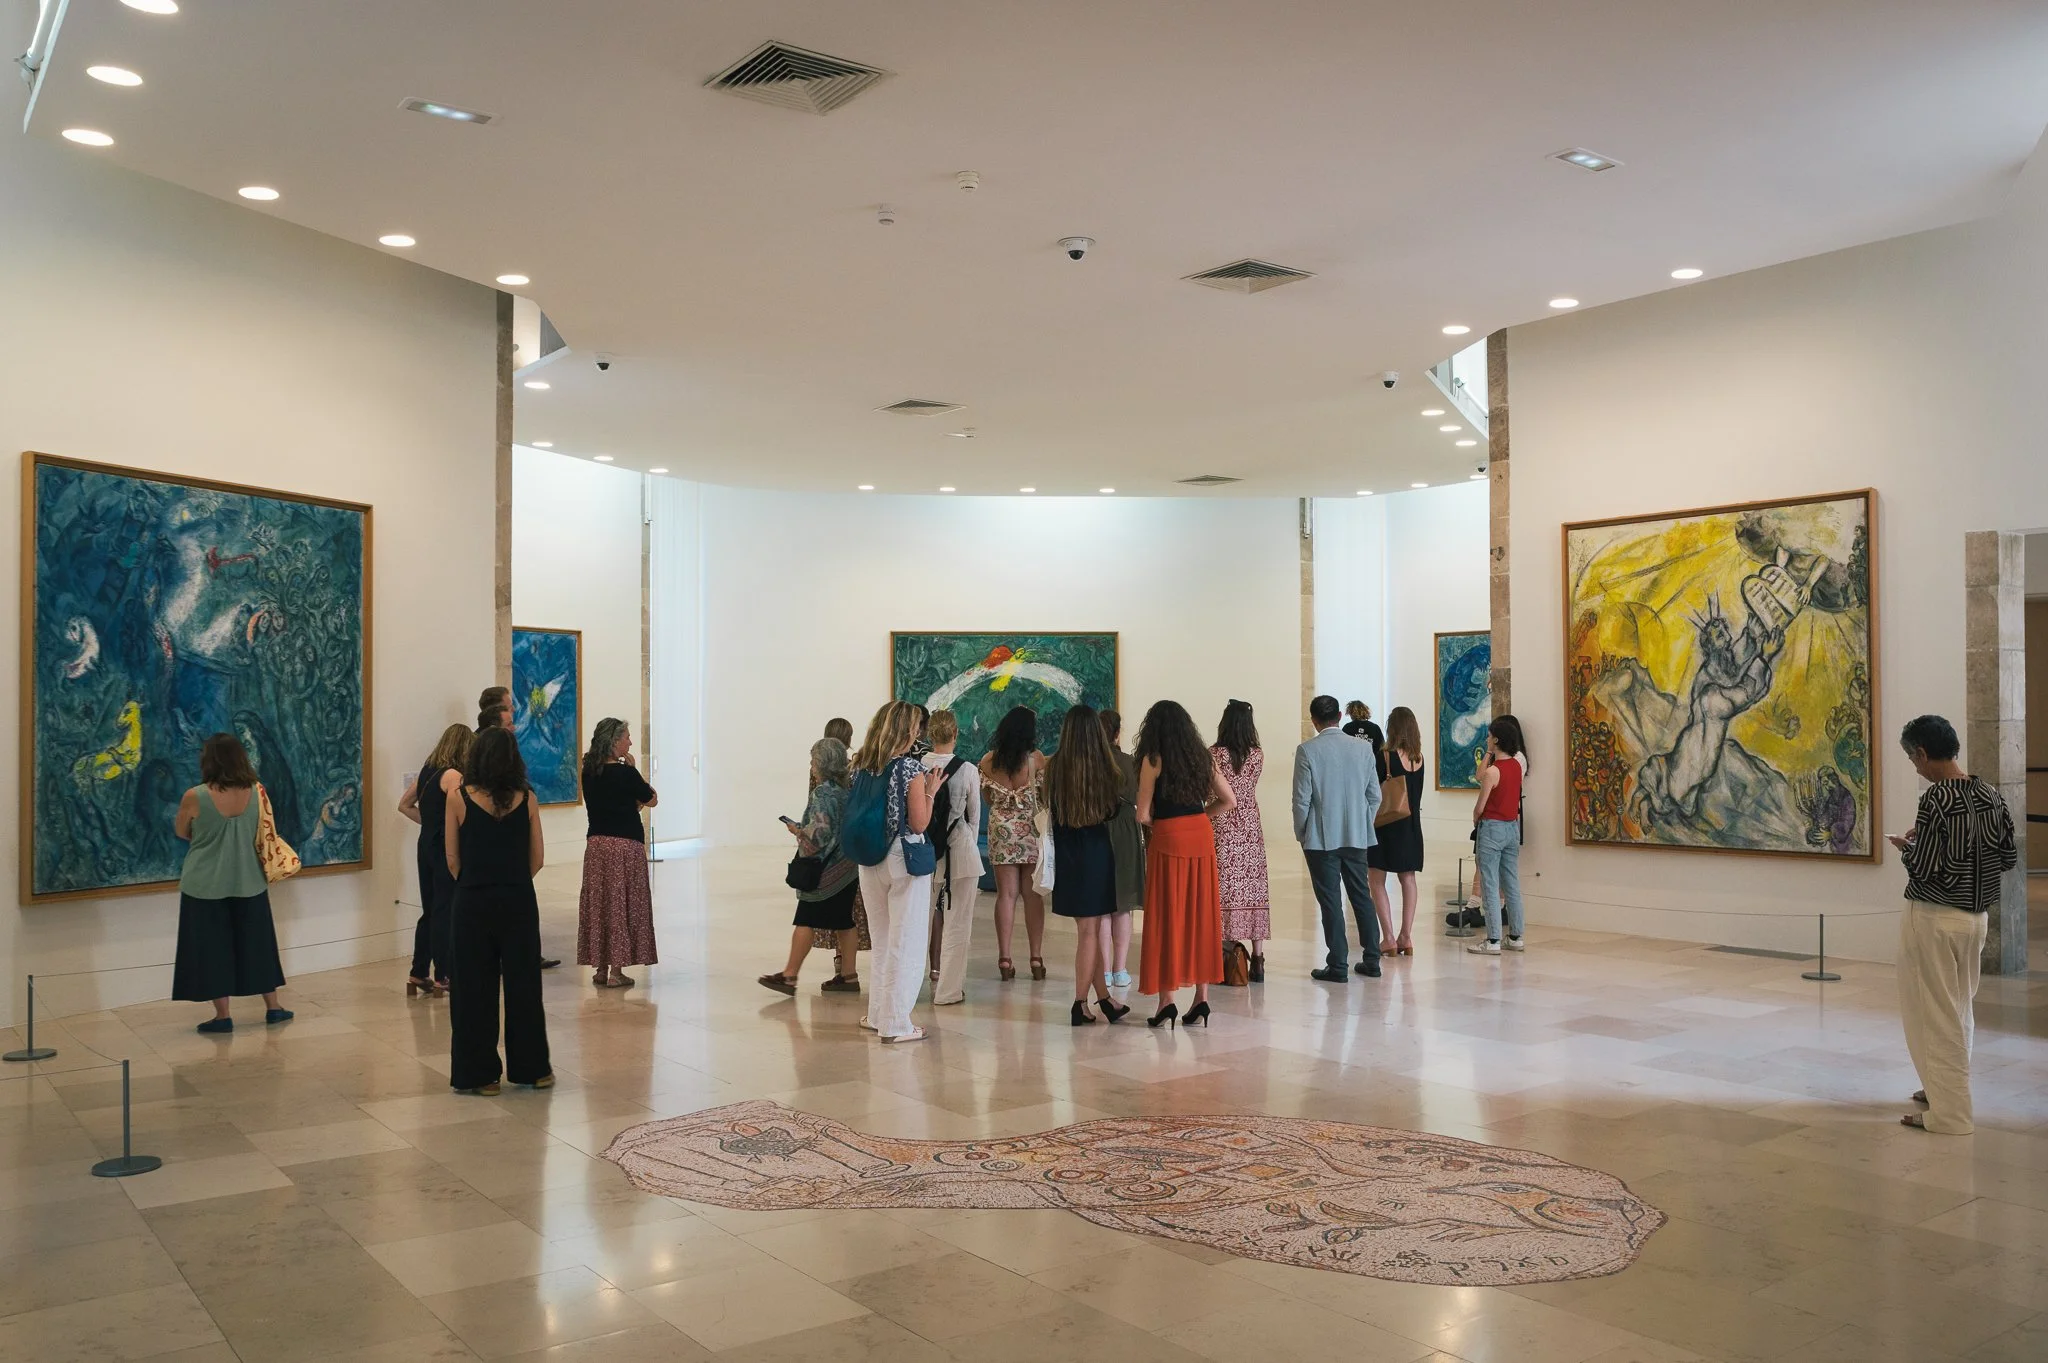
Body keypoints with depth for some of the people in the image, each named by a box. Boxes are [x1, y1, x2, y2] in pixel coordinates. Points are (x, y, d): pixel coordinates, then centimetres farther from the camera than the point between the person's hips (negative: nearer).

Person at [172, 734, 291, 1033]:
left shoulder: (195, 797, -15)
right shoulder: (255, 792, -6)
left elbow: (182, 833, 3)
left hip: (206, 885, -3)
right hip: (247, 882, 3)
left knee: (213, 949, 7)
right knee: (255, 943, 15)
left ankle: (222, 1016, 13)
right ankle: (273, 1007, 22)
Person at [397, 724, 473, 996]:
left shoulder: (426, 770, 10)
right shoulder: (453, 776, -15)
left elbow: (405, 805, 16)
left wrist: (428, 822, 13)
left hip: (426, 845, 8)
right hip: (445, 850, -8)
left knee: (429, 911, 15)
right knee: (444, 913, 0)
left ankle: (418, 974, 21)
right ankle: (441, 977, 5)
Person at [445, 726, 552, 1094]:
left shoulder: (459, 798, -8)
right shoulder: (526, 799, -3)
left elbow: (453, 860, -3)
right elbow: (537, 859, 1)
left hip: (473, 902, -2)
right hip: (519, 902, 2)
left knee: (474, 989, 8)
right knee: (523, 985, 12)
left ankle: (479, 1074, 13)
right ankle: (532, 1068, 21)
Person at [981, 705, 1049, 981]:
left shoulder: (988, 761, -1)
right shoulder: (1036, 758, -10)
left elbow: (987, 798, 8)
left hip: (1001, 827, 2)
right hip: (1030, 827, -2)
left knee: (1006, 893, 5)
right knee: (1033, 894, 5)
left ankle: (1004, 959, 4)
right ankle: (1036, 958, 6)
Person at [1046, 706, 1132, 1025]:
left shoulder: (1054, 767, -9)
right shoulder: (1106, 766, -12)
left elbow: (1049, 809, 0)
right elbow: (1115, 808, -3)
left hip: (1066, 855, 2)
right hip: (1096, 852, -2)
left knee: (1097, 927, 12)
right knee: (1091, 929, 8)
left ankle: (1104, 999, 15)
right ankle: (1081, 1002, 11)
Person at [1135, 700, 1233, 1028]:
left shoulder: (1154, 760, -8)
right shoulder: (1202, 757, 6)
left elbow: (1142, 814, -10)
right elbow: (1228, 800, 10)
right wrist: (1197, 816, 12)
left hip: (1168, 840, -5)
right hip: (1201, 837, 5)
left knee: (1167, 918, 3)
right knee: (1201, 916, 9)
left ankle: (1167, 1000, 4)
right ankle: (1201, 998, 11)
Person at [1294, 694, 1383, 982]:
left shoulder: (1307, 751, -10)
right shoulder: (1363, 748, 1)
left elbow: (1302, 799, -10)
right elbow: (1375, 795, 5)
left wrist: (1301, 834, 3)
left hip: (1321, 839, -4)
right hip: (1357, 837, 4)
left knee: (1330, 901, 1)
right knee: (1361, 895, 14)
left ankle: (1337, 966, 4)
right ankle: (1372, 961, 20)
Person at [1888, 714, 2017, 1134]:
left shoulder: (1936, 799, -20)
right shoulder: (1990, 797, 2)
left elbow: (1924, 867, -21)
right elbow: (2008, 857, 9)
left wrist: (1907, 847, -2)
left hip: (1935, 919, -8)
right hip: (1976, 916, 8)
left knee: (1934, 1013, 3)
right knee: (1958, 1009, 20)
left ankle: (1949, 1113, 8)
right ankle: (1946, 1089, 34)